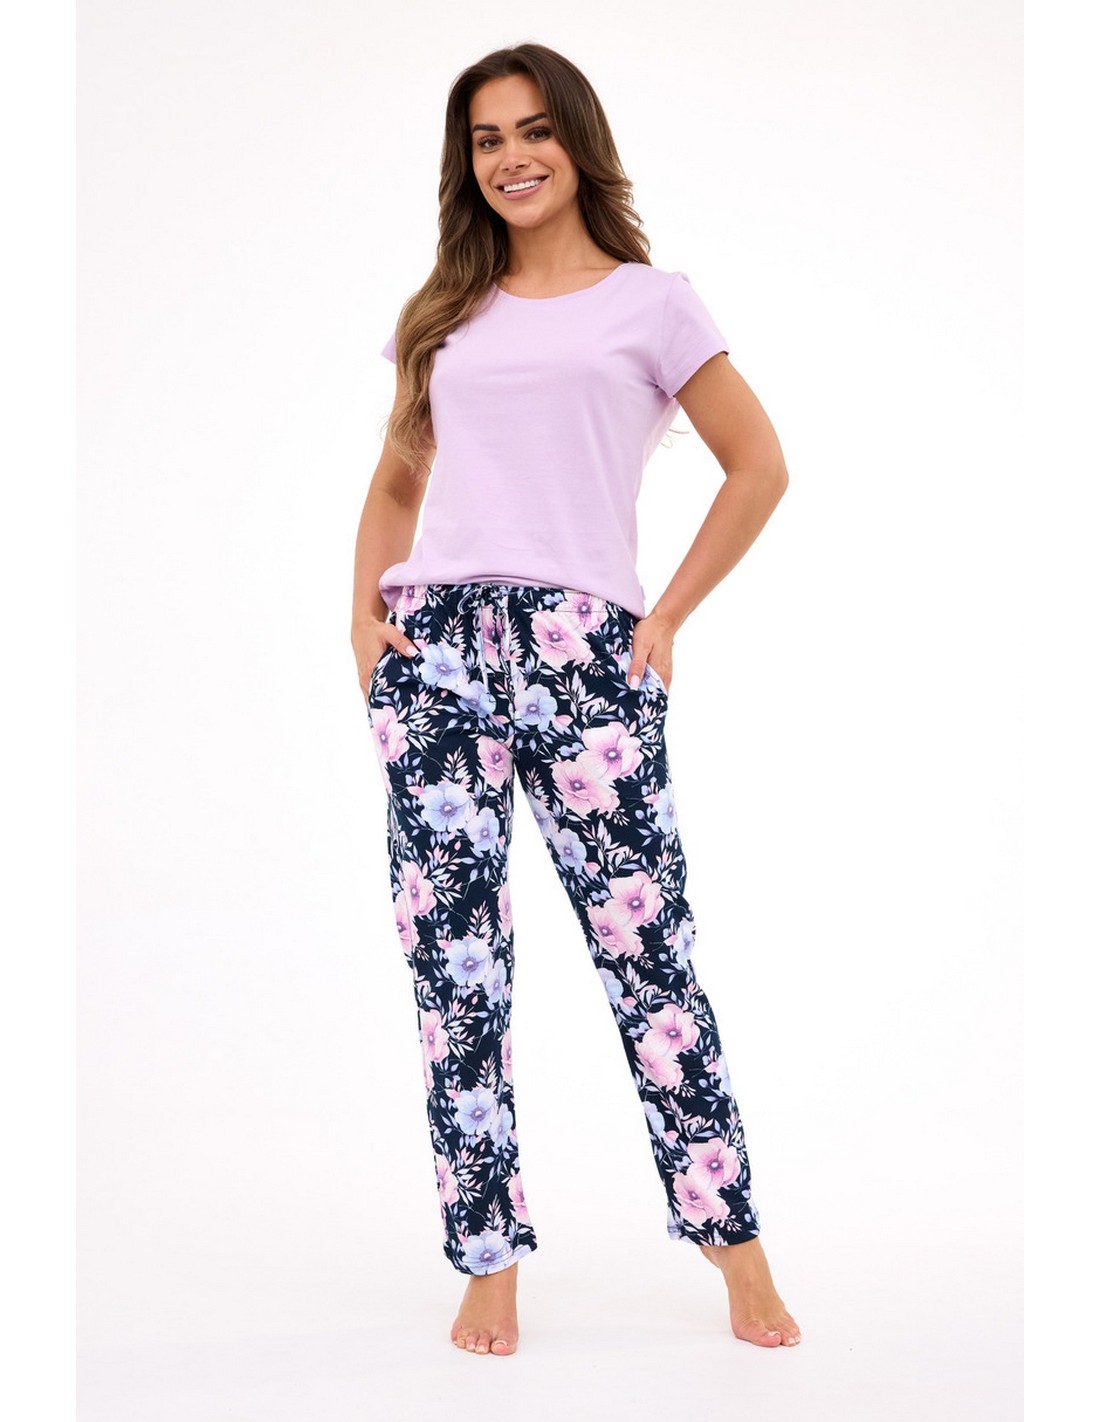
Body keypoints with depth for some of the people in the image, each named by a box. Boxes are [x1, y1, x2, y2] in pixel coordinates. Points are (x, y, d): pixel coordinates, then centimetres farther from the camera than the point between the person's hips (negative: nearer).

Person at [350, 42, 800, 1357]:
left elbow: (758, 467, 8)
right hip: (432, 648, 4)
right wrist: (364, 611, 9)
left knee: (643, 938, -6)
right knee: (451, 952, 1)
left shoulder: (648, 301, 9)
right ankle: (487, 1259, 11)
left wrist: (666, 617, 1)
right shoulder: (443, 315, 19)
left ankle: (734, 1245, 8)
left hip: (581, 649, -3)